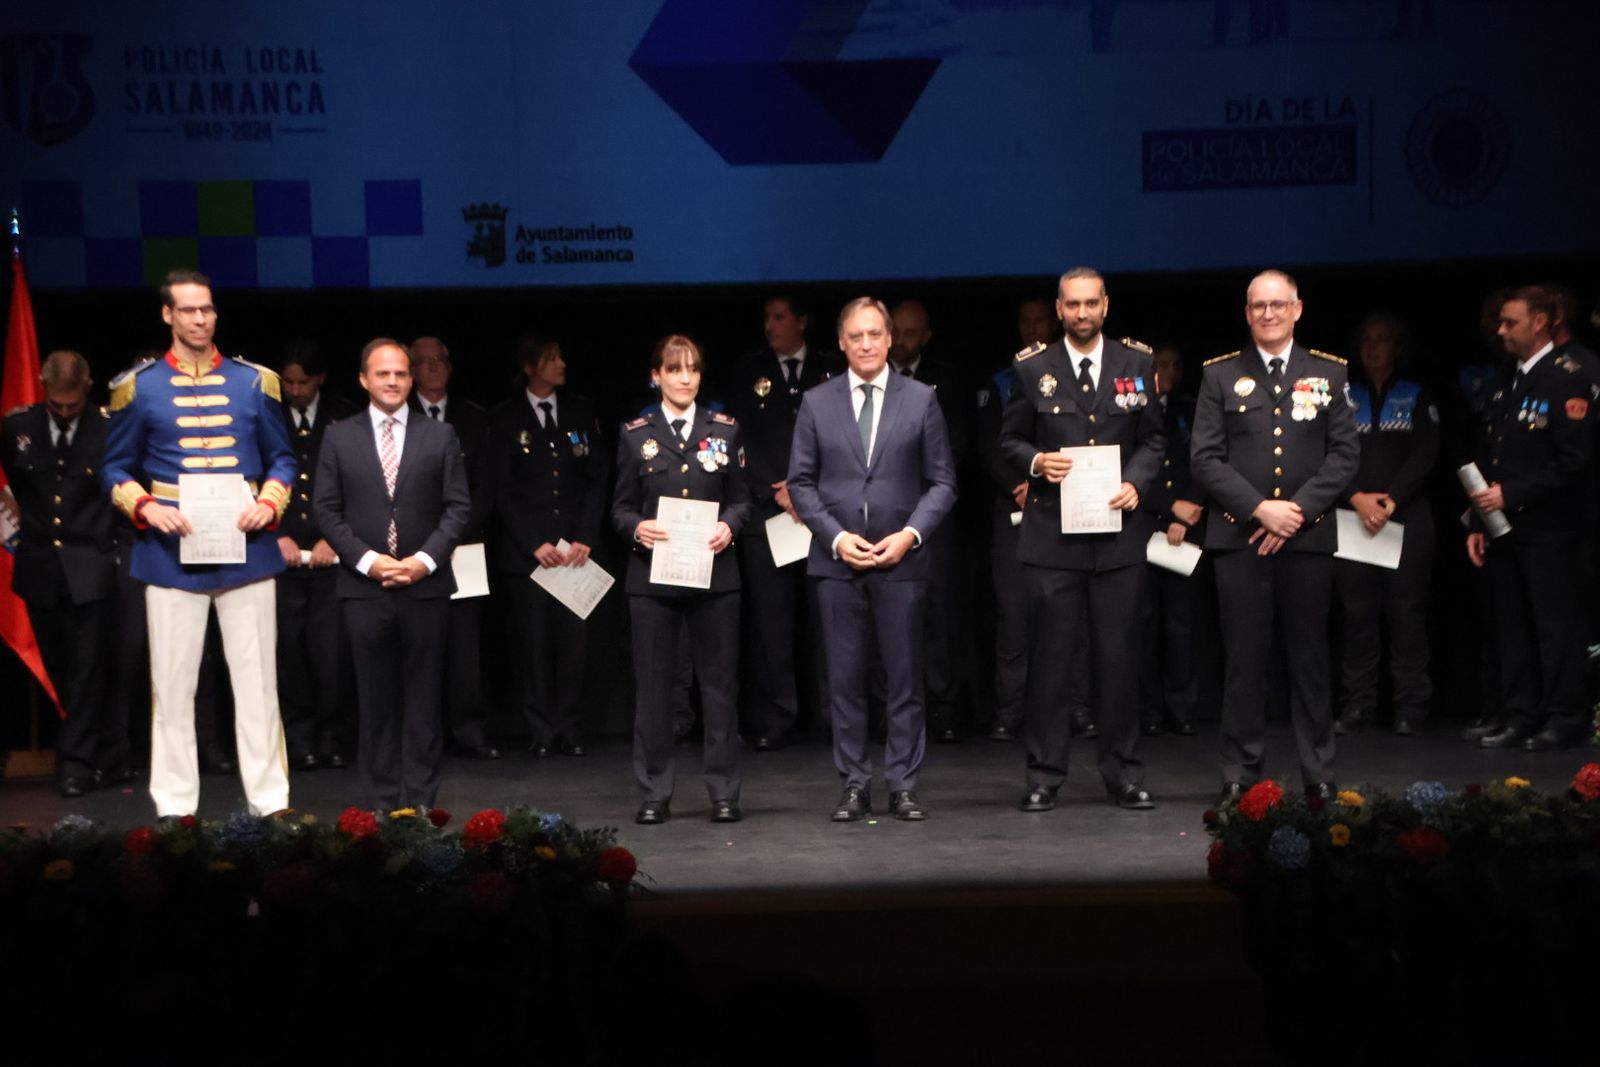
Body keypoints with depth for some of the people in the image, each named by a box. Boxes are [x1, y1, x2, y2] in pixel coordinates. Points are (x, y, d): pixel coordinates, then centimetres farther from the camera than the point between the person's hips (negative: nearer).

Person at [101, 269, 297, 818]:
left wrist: (269, 503, -9)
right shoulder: (139, 387, 4)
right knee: (173, 686, 1)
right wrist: (146, 507, -12)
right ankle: (174, 809, 9)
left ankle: (270, 803, 9)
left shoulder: (255, 382, 6)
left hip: (247, 547, 1)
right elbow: (117, 468, 7)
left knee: (257, 682, 3)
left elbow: (281, 458, 11)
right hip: (172, 551, -1)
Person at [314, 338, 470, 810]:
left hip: (426, 586, 0)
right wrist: (368, 560, -10)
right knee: (376, 700, 4)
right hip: (364, 587, 0)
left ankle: (420, 802, 8)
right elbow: (327, 510, 2)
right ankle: (380, 803, 10)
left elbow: (458, 506, 3)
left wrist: (426, 559, -10)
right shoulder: (339, 437, 6)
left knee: (422, 697, 3)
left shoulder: (440, 435, 7)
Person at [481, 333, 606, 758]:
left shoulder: (581, 411, 10)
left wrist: (585, 539, -4)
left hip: (575, 548, 2)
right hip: (526, 550, -2)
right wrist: (534, 544, -7)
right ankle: (541, 732, 6)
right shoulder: (506, 419, 3)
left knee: (574, 640, -2)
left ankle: (570, 730, 5)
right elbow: (500, 491, 1)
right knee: (534, 643, -1)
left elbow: (597, 479, 7)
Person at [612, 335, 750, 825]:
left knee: (719, 682, 3)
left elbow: (741, 499, 9)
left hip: (714, 574, 0)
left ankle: (724, 791, 11)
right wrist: (637, 526, -14)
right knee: (652, 684, 2)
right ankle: (654, 793, 10)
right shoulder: (636, 434, 6)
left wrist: (728, 526, -11)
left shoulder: (725, 430, 8)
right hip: (652, 576, 0)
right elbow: (620, 506, 7)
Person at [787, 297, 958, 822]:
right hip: (836, 561, 1)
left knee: (904, 679, 2)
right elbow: (800, 483, 6)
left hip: (901, 560, -1)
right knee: (845, 679, 3)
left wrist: (910, 534, -10)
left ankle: (903, 785, 9)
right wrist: (836, 536, -7)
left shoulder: (920, 400, 4)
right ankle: (854, 785, 10)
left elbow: (942, 481, 4)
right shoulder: (816, 403, 6)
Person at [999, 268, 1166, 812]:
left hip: (1119, 529, 1)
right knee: (1049, 654, 1)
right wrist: (1036, 461, -11)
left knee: (1119, 653, 4)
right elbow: (1010, 438, 9)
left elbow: (1153, 438, 10)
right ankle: (1044, 775, 8)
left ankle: (1123, 772, 13)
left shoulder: (1137, 365, 8)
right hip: (1052, 533, -1)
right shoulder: (1033, 369, 5)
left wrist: (1135, 482, -7)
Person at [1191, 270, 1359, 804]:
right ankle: (1241, 775, 7)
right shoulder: (1220, 375, 6)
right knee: (1244, 659, 1)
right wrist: (1260, 508, -11)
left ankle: (1319, 775, 12)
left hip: (1308, 536, 1)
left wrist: (1299, 508, -9)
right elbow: (1205, 458, 0)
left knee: (1310, 657, 5)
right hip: (1239, 536, -1)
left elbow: (1345, 454, 3)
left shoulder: (1329, 373, 8)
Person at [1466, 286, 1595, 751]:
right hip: (1503, 529, 8)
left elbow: (1574, 460, -16)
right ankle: (1521, 719, 15)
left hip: (1548, 531, -7)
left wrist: (1511, 494, -17)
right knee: (1512, 627, 9)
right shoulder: (1507, 384, 16)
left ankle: (1563, 720, 5)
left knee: (1555, 626, -2)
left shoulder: (1567, 380, -8)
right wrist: (1477, 524, 12)